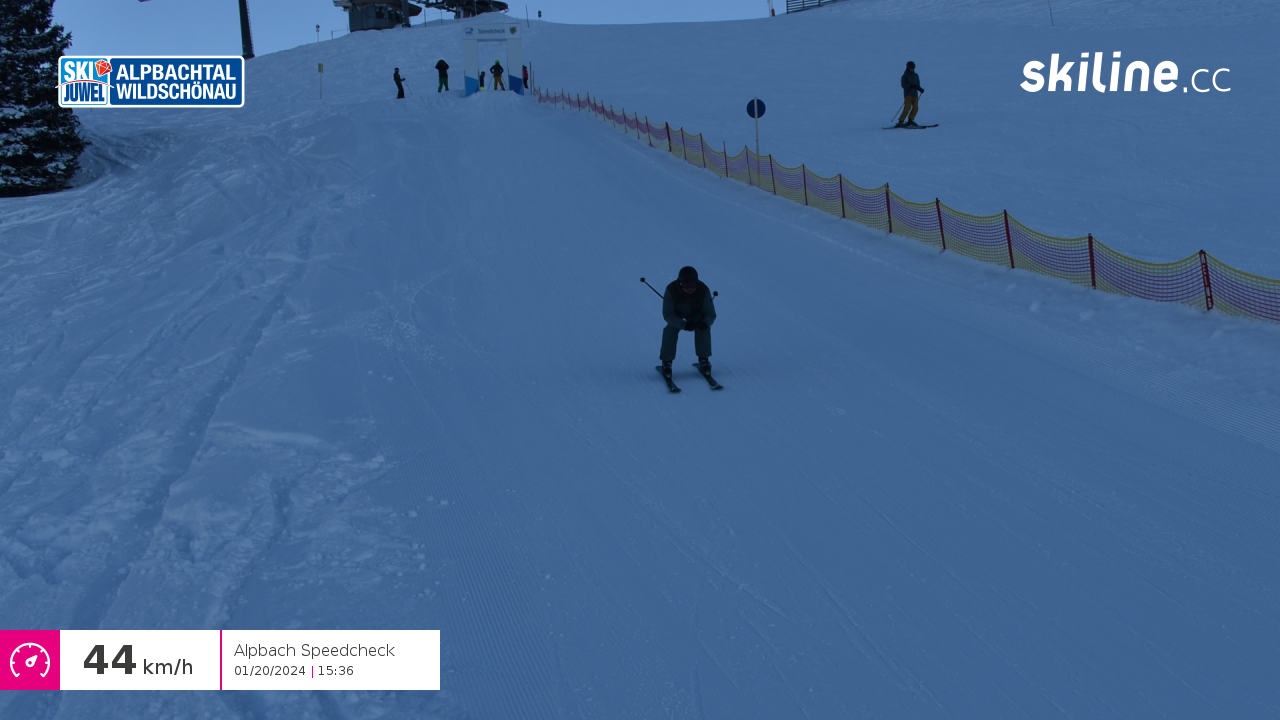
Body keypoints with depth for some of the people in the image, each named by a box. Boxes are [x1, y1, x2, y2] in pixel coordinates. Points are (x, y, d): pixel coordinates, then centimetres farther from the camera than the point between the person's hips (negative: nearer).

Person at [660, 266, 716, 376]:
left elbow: (711, 314, -28)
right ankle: (666, 362, -11)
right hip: (676, 312, -1)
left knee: (703, 329, -25)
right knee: (670, 330, -26)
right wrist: (683, 324, -52)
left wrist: (705, 323, -52)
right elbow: (667, 314, -35)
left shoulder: (704, 290, -33)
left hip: (696, 313, 1)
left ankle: (703, 359, -6)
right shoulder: (671, 290, -37)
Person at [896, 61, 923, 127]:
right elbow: (903, 85, -11)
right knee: (907, 108, -14)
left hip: (915, 94, 6)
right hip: (908, 94, -6)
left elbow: (917, 85, 19)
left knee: (915, 108, -6)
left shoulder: (916, 76, 17)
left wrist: (920, 89, -1)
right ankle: (900, 122, -12)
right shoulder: (905, 76, -1)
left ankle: (910, 121, 5)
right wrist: (911, 85, -26)